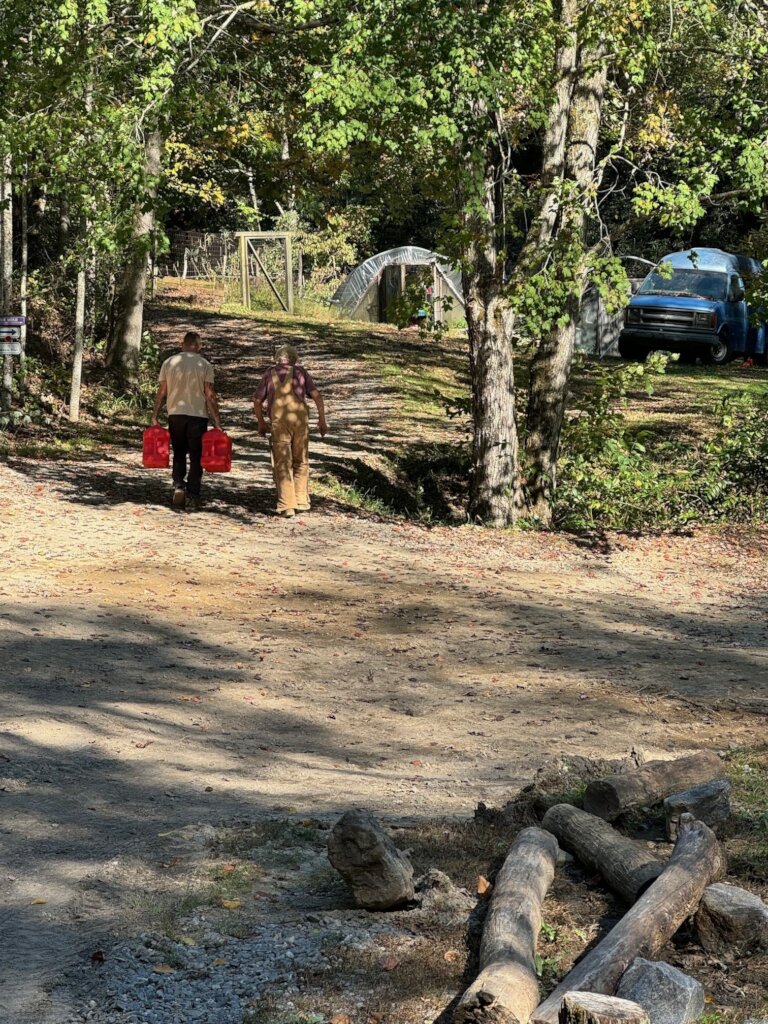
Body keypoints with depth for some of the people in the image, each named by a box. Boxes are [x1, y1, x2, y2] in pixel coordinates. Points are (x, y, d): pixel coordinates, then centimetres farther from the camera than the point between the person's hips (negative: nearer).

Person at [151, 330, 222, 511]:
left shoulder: (169, 363, 2)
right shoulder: (204, 365, -4)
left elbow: (162, 393, 2)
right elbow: (210, 396, -7)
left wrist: (154, 417, 8)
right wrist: (217, 422, -4)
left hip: (175, 414, 2)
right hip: (198, 415, -2)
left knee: (179, 454, 16)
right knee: (196, 457, 6)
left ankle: (178, 485, -3)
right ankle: (192, 496, 2)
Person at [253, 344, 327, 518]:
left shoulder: (270, 373, 12)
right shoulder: (300, 371, 10)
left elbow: (257, 401, 11)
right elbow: (317, 396, 2)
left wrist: (261, 423, 24)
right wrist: (322, 420, 7)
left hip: (278, 421, 0)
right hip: (300, 418, 0)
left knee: (282, 464, 1)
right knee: (301, 462, 14)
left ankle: (287, 507, -5)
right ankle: (301, 502, 12)